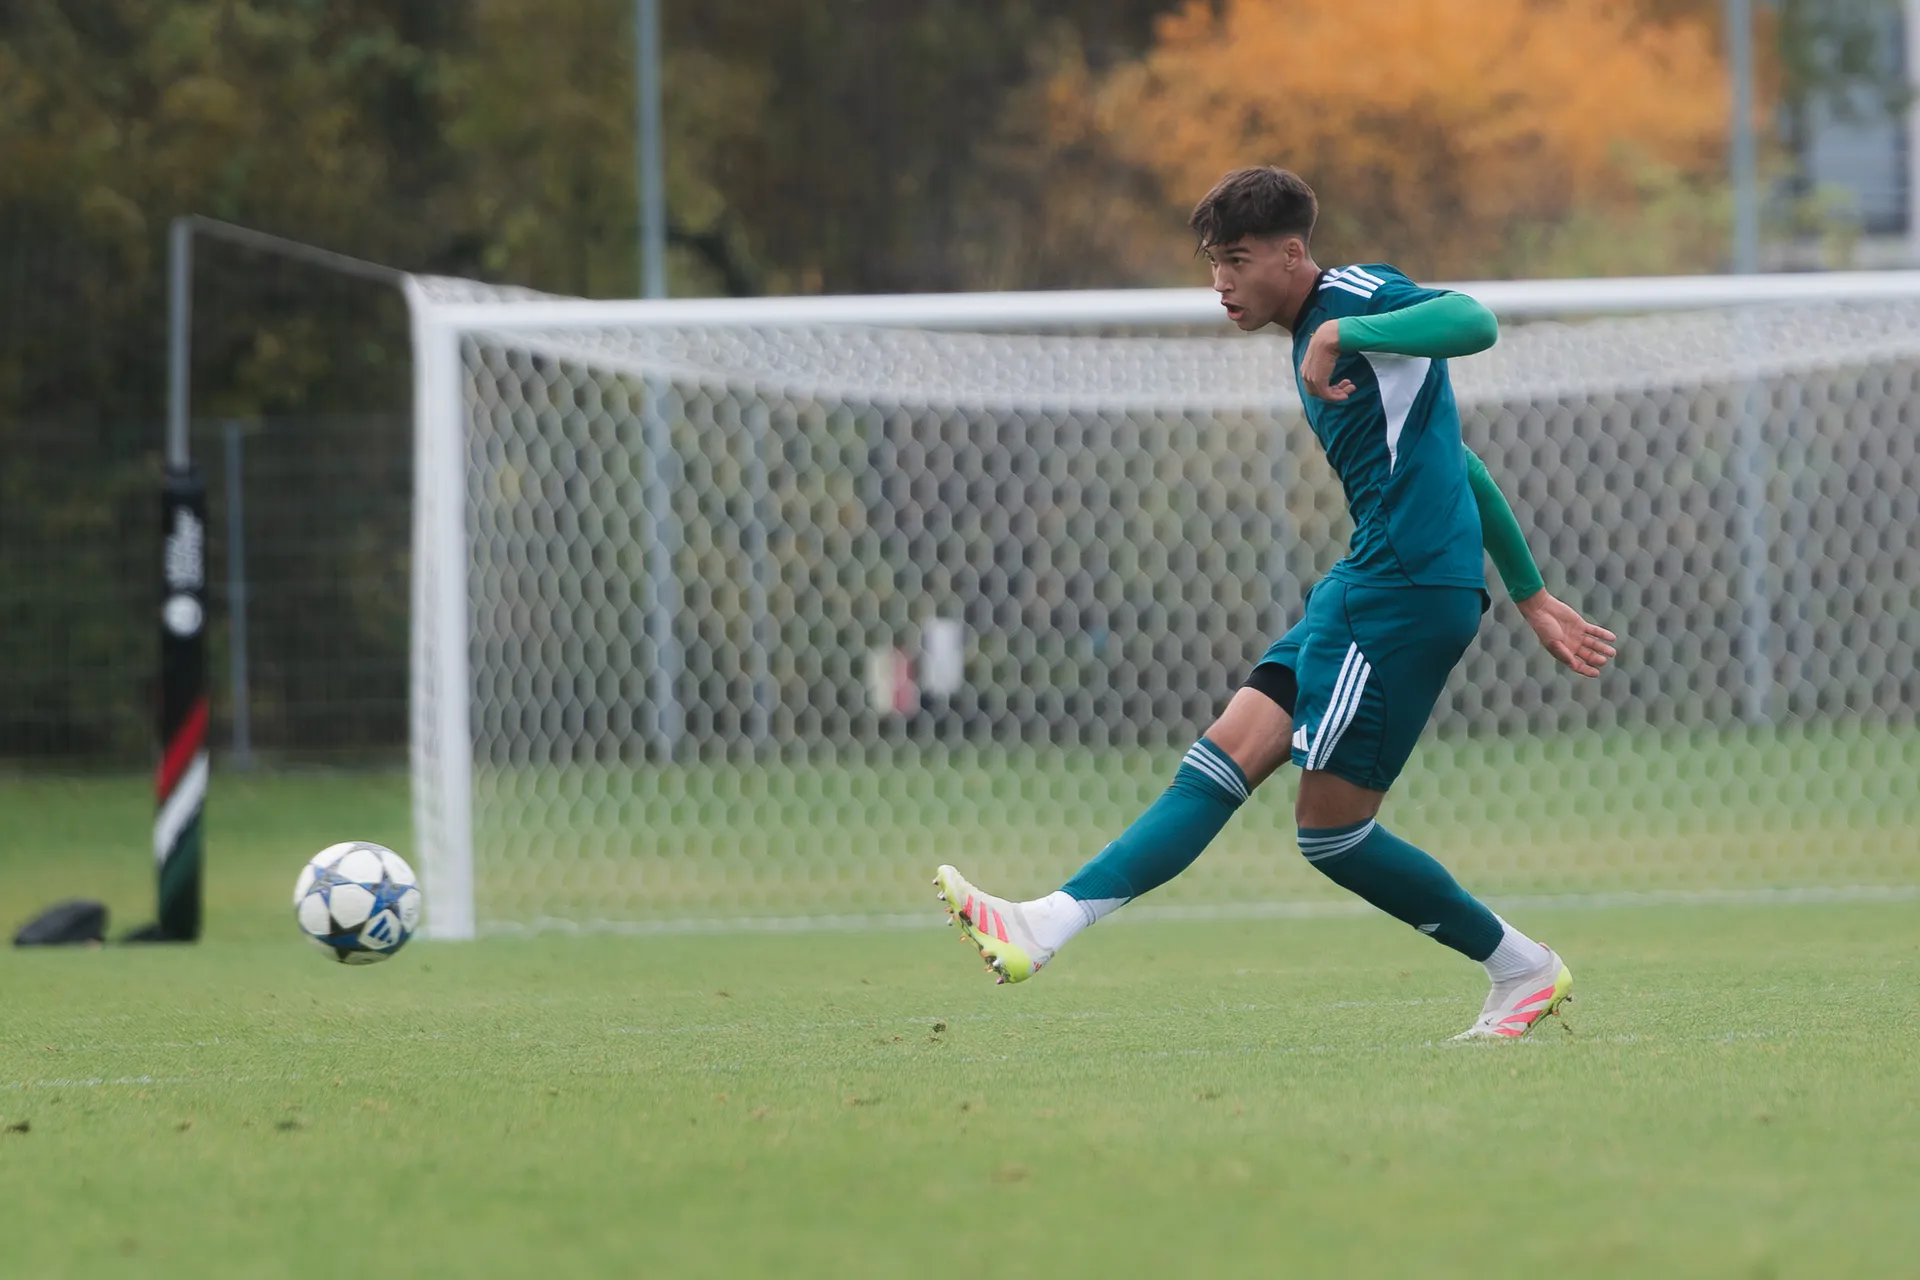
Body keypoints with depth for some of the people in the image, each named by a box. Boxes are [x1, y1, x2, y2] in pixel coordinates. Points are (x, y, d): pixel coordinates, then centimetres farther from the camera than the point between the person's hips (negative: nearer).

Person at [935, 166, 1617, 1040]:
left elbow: (1474, 322, -27)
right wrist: (1530, 595, 33)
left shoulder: (1358, 296, -7)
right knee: (1224, 760, 1)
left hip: (1405, 584, -10)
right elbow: (1449, 459, 29)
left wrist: (1343, 334, -34)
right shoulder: (1314, 343, 23)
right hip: (1367, 584, 10)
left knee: (1331, 827, -8)